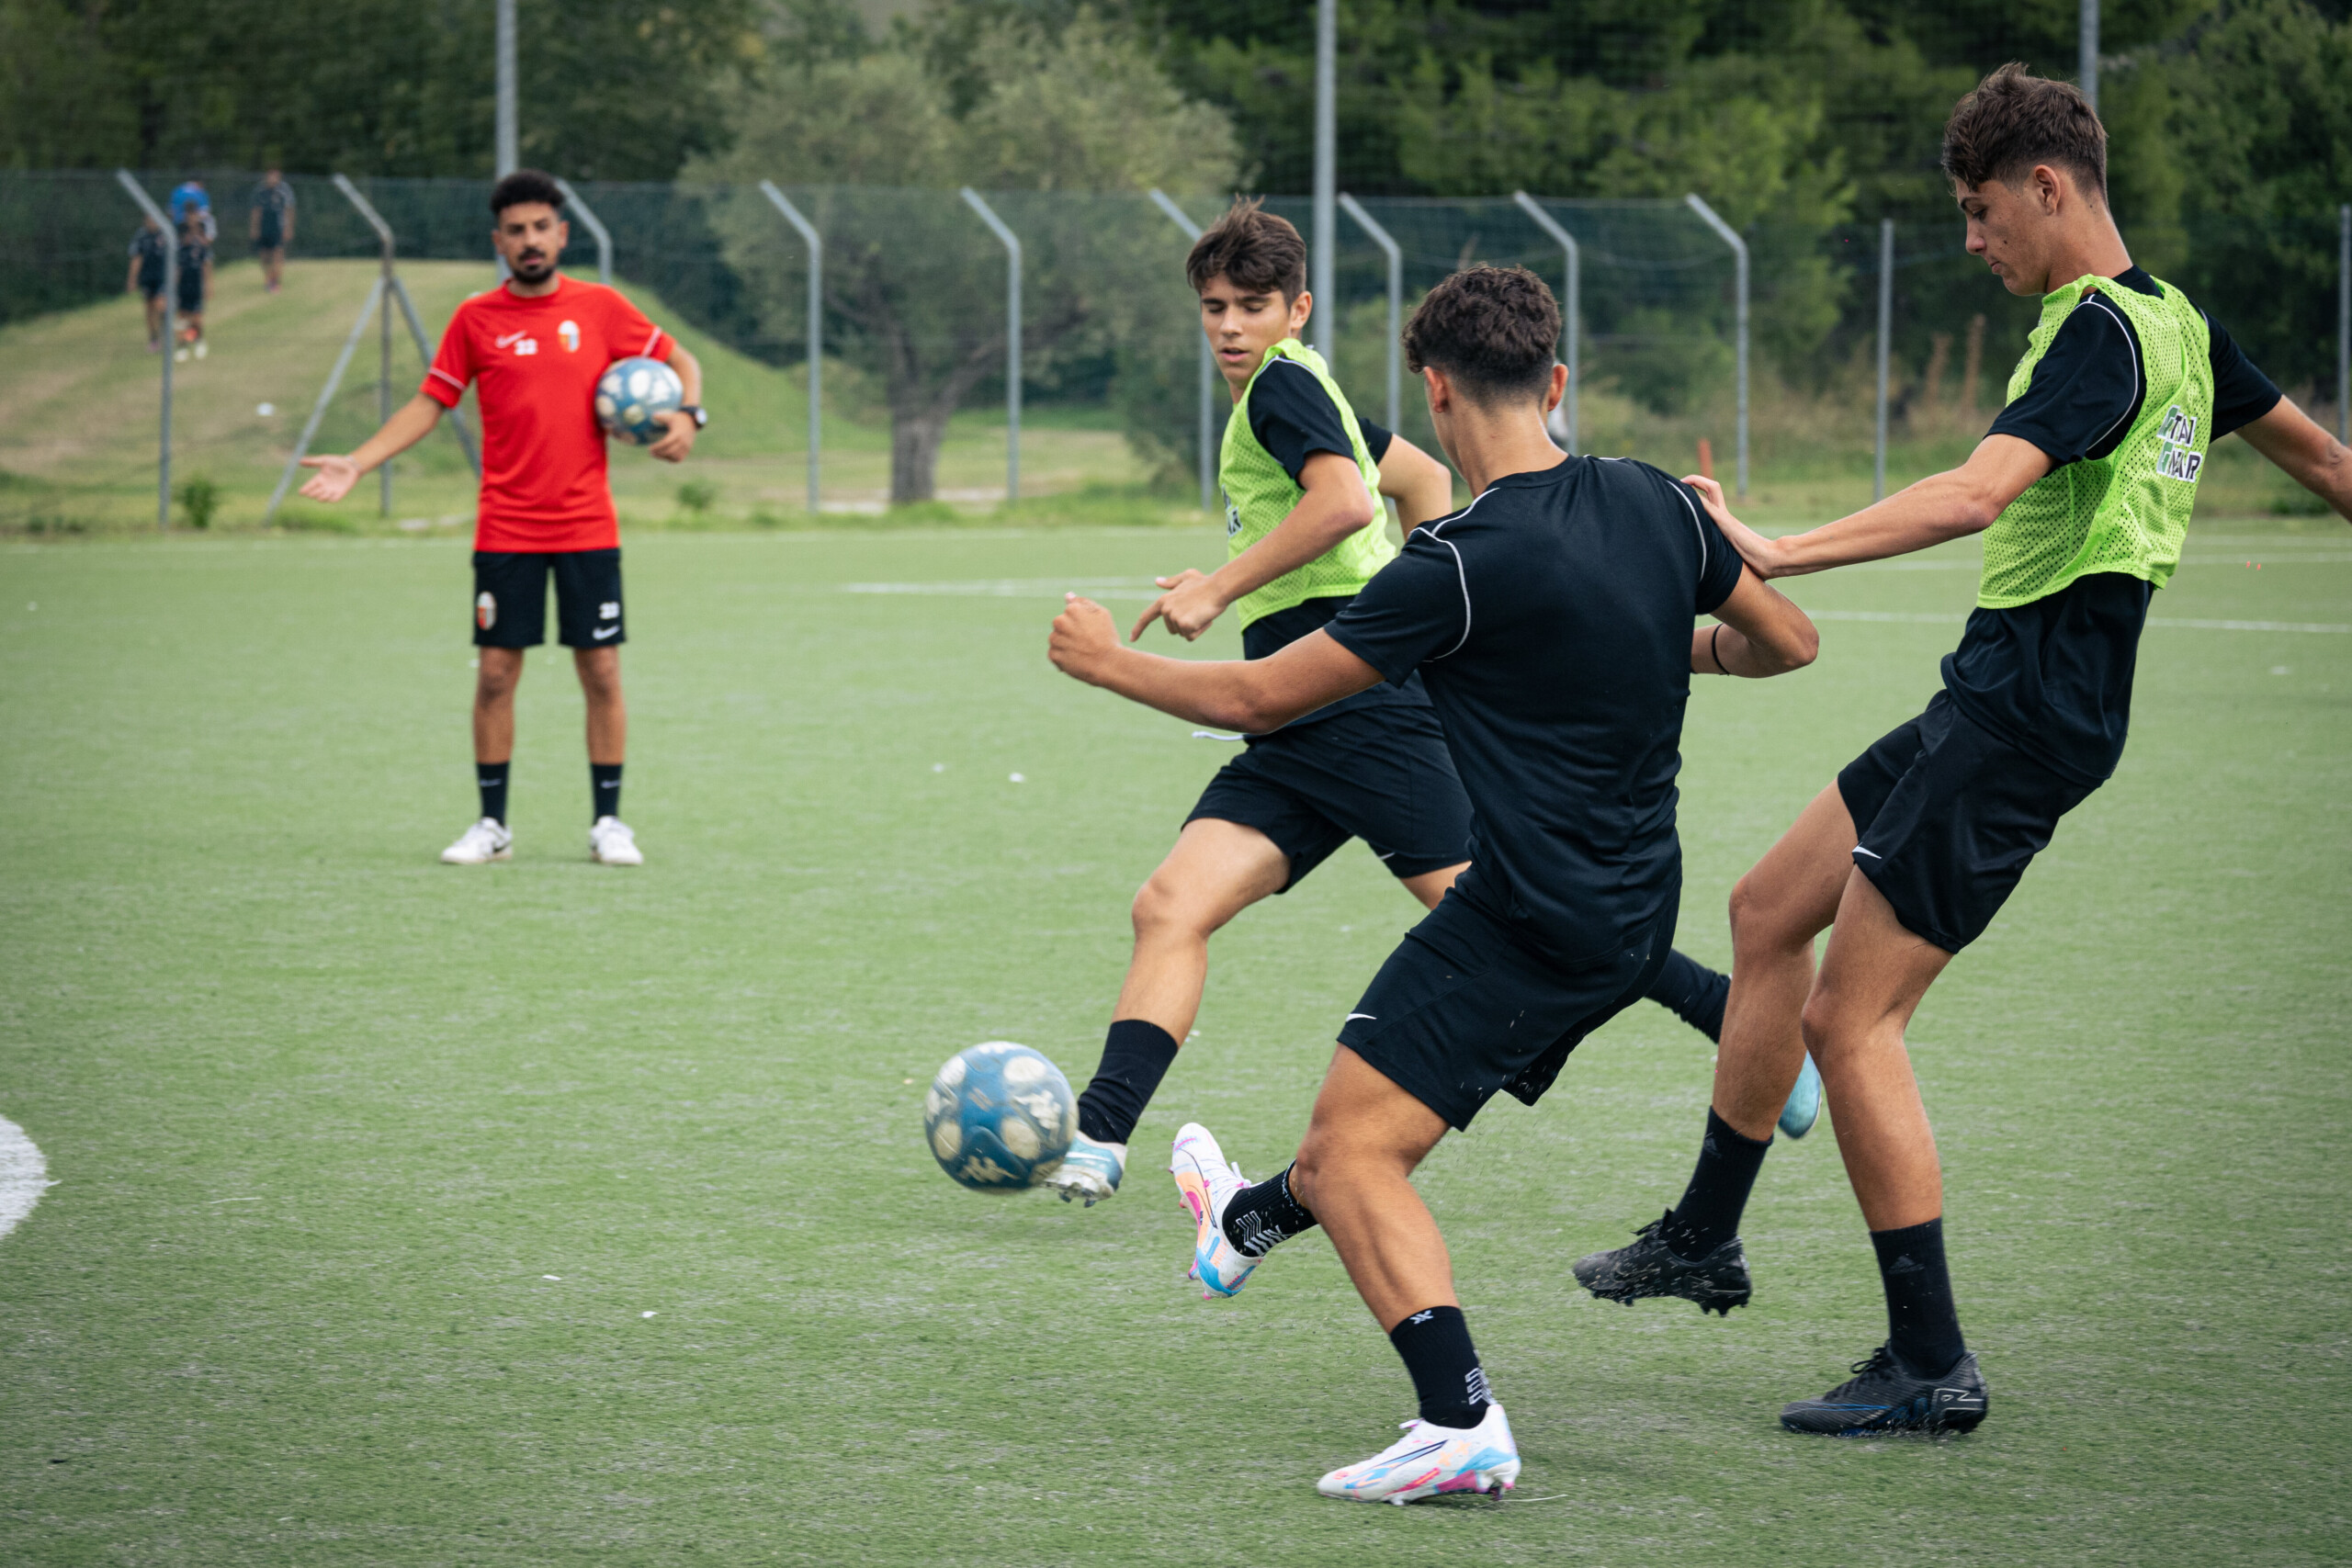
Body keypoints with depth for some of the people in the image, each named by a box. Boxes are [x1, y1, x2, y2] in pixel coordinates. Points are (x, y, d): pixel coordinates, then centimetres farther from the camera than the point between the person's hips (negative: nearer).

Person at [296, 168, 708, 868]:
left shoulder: (600, 307, 2)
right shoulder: (475, 320, 2)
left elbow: (680, 359, 12)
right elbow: (429, 405, 6)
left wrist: (687, 416, -8)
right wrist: (356, 463, -3)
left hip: (587, 530, 0)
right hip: (505, 533, 0)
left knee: (602, 672, 0)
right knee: (496, 673, 0)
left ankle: (608, 822, 10)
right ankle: (491, 823, 10)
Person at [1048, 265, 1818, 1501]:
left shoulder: (1464, 562, -19)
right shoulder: (1655, 503, 1)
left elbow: (1260, 697, -10)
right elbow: (1788, 641, 15)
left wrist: (1106, 662, 6)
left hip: (1530, 920, -8)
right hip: (1634, 919, 8)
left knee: (1356, 1147, -9)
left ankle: (1461, 1423, -22)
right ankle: (1248, 1227, 53)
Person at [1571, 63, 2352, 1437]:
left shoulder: (2104, 334, -19)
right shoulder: (2172, 322, 11)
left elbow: (1976, 495, -33)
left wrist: (1777, 554, -37)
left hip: (2024, 718, -11)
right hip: (1994, 700, 11)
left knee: (1851, 1019, -9)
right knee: (1770, 911, 18)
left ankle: (1932, 1367, -4)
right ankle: (1707, 1238, 29)